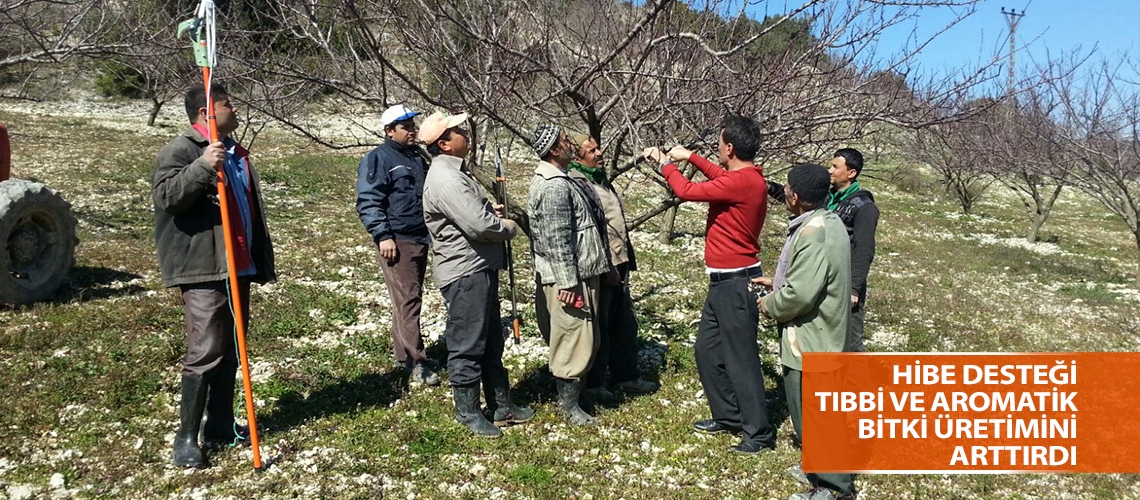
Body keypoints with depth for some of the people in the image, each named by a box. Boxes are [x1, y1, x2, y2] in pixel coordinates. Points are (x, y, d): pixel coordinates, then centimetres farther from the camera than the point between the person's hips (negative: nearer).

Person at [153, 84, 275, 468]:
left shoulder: (235, 151, 21)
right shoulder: (181, 149, -6)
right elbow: (166, 195, -21)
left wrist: (261, 259, 24)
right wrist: (202, 167, -33)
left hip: (238, 266, 9)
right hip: (203, 268, -9)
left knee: (230, 350, 13)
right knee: (204, 352, -10)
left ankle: (220, 424, 24)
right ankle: (186, 436, -2)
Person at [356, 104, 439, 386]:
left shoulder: (418, 155, 17)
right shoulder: (378, 159, -8)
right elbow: (368, 202, -13)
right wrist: (382, 235, -21)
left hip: (420, 237, 8)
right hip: (397, 240, -8)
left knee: (411, 298, 13)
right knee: (407, 299, -12)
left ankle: (403, 352, 24)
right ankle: (416, 363, -12)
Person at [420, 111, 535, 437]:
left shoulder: (455, 172, 14)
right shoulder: (445, 179, -20)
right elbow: (479, 226, -26)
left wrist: (492, 213, 7)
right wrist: (509, 227, -7)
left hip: (481, 268, 11)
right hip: (465, 273, -11)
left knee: (491, 342, 18)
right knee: (467, 345, 1)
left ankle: (501, 405, 29)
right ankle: (468, 412, 15)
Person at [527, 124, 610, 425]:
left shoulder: (552, 179, 15)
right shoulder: (555, 186, -19)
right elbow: (557, 240, -23)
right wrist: (567, 283, -22)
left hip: (575, 273, 11)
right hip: (568, 278, -11)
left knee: (577, 339, 18)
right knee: (575, 340, -2)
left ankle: (569, 392, 28)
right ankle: (569, 404, 8)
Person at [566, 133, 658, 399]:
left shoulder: (601, 179, 15)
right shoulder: (575, 184, -16)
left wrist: (626, 260, 20)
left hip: (618, 266, 9)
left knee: (625, 324, 18)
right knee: (598, 327, 3)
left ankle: (627, 376, 32)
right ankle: (593, 384, 16)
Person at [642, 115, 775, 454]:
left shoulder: (743, 182, -22)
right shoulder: (744, 176, 7)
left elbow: (687, 191, -16)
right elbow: (720, 176, 31)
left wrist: (665, 164, 0)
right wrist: (691, 157, 25)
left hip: (735, 282, -10)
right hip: (723, 281, 10)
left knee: (740, 358, -3)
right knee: (708, 350, 17)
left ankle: (759, 433, 6)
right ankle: (728, 416, 28)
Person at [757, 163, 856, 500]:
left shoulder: (813, 233, -27)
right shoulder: (828, 221, 7)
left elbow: (799, 295, -29)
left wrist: (769, 305, -12)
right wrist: (778, 282, 15)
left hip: (809, 340, -11)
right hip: (818, 335, 11)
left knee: (812, 412, 2)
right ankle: (822, 467, 37)